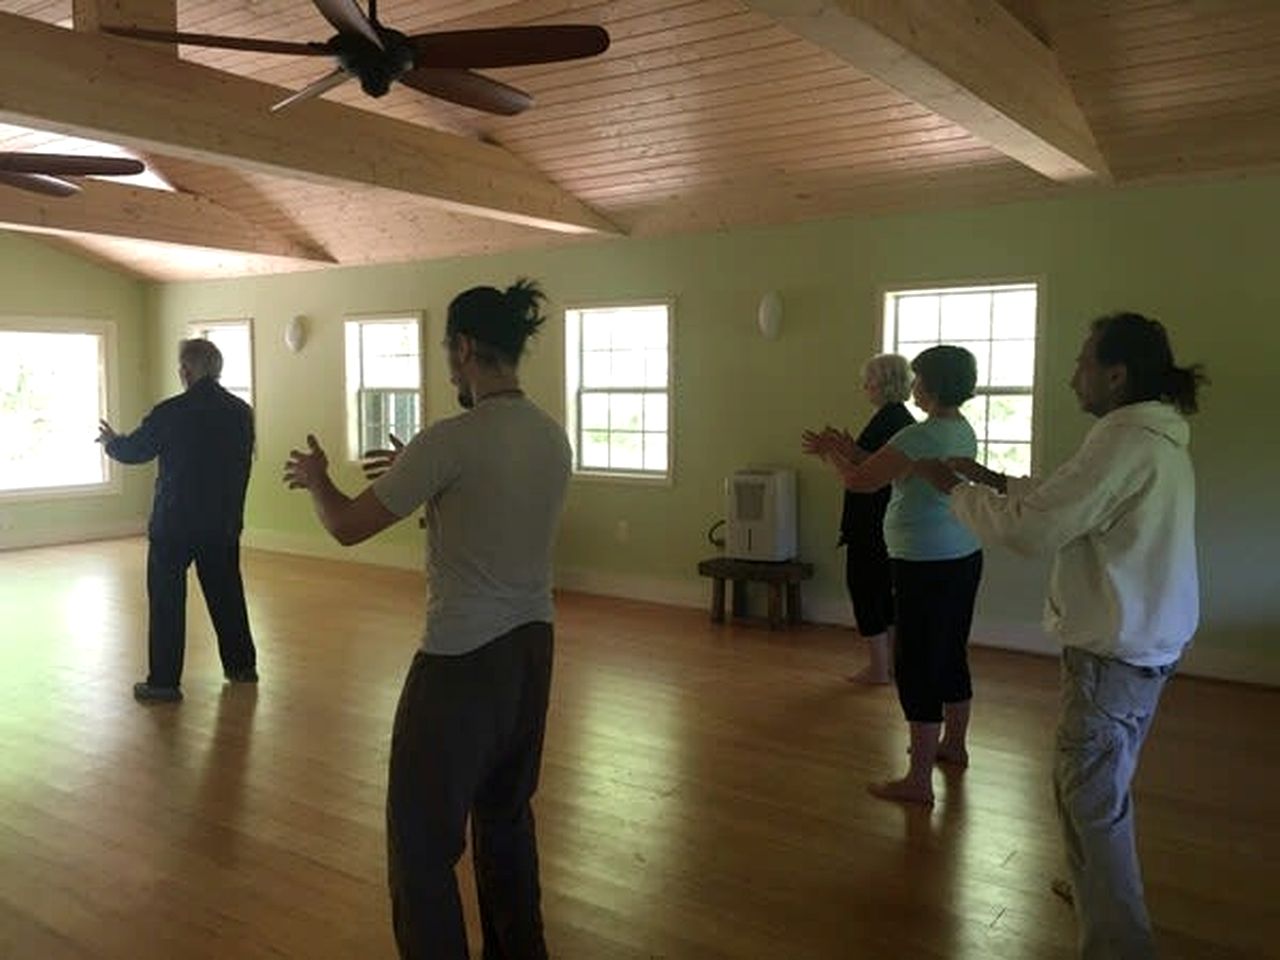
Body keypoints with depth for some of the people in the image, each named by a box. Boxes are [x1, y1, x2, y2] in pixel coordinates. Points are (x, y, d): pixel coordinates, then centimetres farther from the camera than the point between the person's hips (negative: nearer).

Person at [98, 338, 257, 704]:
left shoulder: (170, 413, -13)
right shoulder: (241, 411, -1)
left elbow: (134, 450, 1)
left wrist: (110, 440, 24)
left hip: (174, 522, -4)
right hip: (223, 522, 5)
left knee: (166, 601, 5)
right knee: (226, 593, 17)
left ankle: (164, 681, 8)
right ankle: (241, 665, 26)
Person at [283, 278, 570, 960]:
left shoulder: (451, 440, -19)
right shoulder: (552, 437, 3)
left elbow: (348, 527, -11)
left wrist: (316, 477, 10)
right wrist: (408, 472, 24)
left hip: (462, 661, -8)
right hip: (531, 648, 8)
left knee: (422, 837, 10)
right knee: (506, 815, 25)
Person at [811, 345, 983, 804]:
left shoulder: (922, 436, -20)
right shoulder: (963, 431, 10)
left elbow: (859, 481, -16)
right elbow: (890, 471, 17)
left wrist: (831, 454, 2)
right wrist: (851, 452, 15)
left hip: (927, 566, -10)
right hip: (963, 557, 10)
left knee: (917, 666, -4)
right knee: (951, 655, 22)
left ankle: (919, 780, 2)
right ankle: (953, 745, 39)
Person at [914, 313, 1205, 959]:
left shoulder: (1125, 442, -23)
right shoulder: (1158, 438, 9)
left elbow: (1032, 528, -24)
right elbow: (1065, 500, 16)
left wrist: (955, 489, -11)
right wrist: (989, 478, 11)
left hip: (1116, 651, -10)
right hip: (1147, 640, 10)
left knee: (1090, 793, 2)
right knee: (1103, 785, 25)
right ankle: (1101, 890, 43)